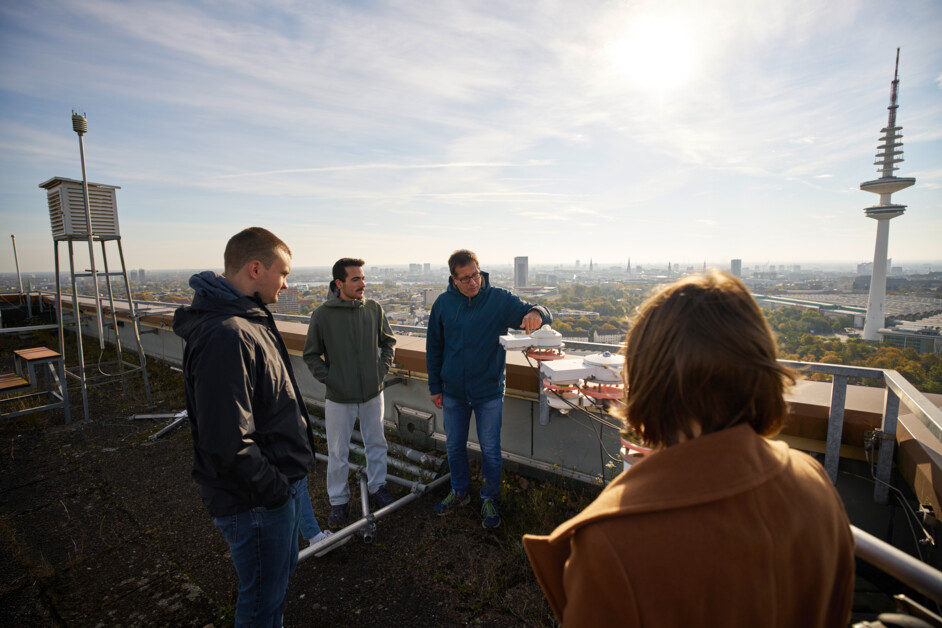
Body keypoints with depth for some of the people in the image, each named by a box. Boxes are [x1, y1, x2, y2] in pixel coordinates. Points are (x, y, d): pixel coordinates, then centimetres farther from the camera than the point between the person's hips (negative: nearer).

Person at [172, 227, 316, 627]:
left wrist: (290, 479, 13)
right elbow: (228, 445, -30)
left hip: (281, 482, 9)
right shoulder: (227, 337, -29)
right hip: (257, 502, -9)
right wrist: (275, 489, -17)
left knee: (282, 571, 29)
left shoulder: (250, 320, 4)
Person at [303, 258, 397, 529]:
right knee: (338, 453, 11)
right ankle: (339, 501, 32)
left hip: (373, 393, 3)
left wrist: (383, 368, 0)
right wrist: (329, 379, -10)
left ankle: (377, 487, 40)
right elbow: (311, 355, -2)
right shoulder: (323, 314, -12)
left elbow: (388, 341, 10)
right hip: (339, 398, -2)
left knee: (376, 444, 18)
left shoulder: (374, 308, -4)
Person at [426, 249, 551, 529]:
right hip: (453, 391, 3)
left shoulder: (499, 299, -11)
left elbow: (544, 315, -14)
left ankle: (489, 499, 34)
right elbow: (434, 347, 5)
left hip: (489, 391, -2)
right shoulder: (443, 303, -4)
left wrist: (536, 313, -40)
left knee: (490, 450, 10)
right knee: (454, 446, 18)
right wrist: (435, 386, 5)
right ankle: (459, 491, 42)